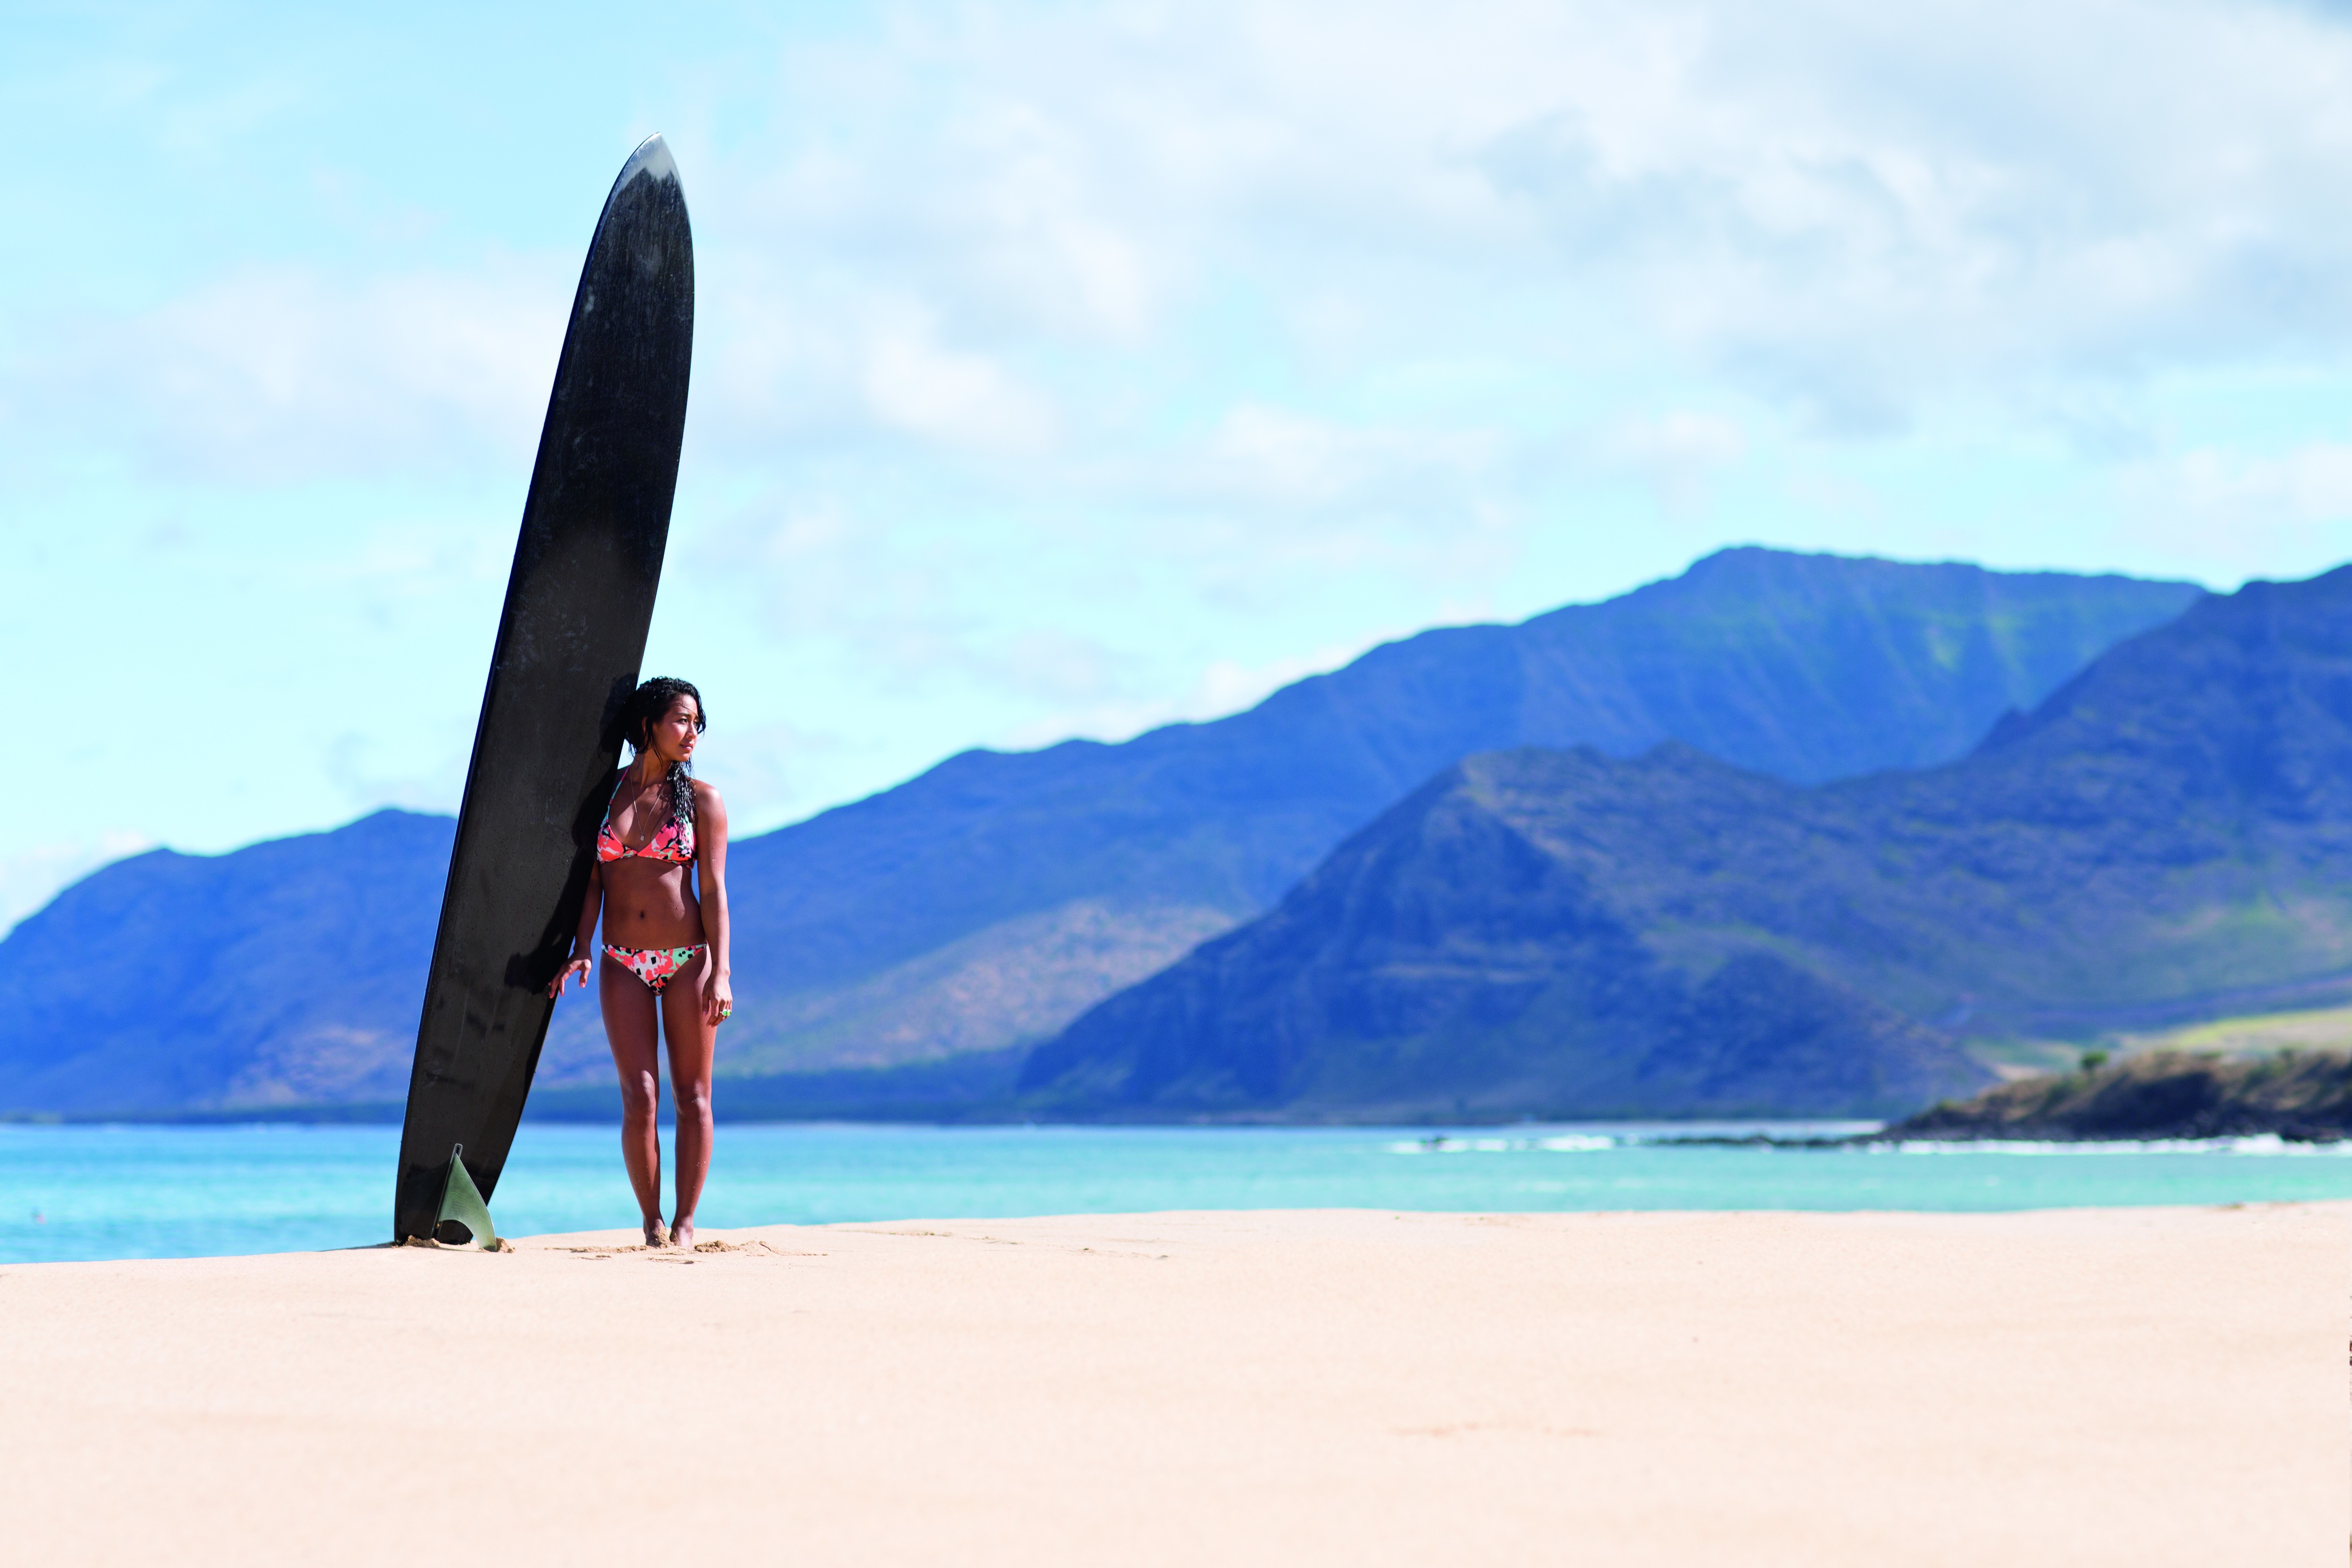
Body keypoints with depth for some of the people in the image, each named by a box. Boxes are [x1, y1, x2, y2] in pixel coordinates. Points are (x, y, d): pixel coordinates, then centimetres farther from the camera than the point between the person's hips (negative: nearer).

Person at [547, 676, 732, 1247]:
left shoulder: (701, 800, 2)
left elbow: (714, 889, -2)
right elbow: (592, 882, 9)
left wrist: (721, 972, -10)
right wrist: (581, 951, -4)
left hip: (688, 960, -1)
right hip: (624, 965, 1)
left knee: (692, 1095, 1)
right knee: (640, 1098, -6)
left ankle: (685, 1222, 8)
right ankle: (651, 1221, 4)